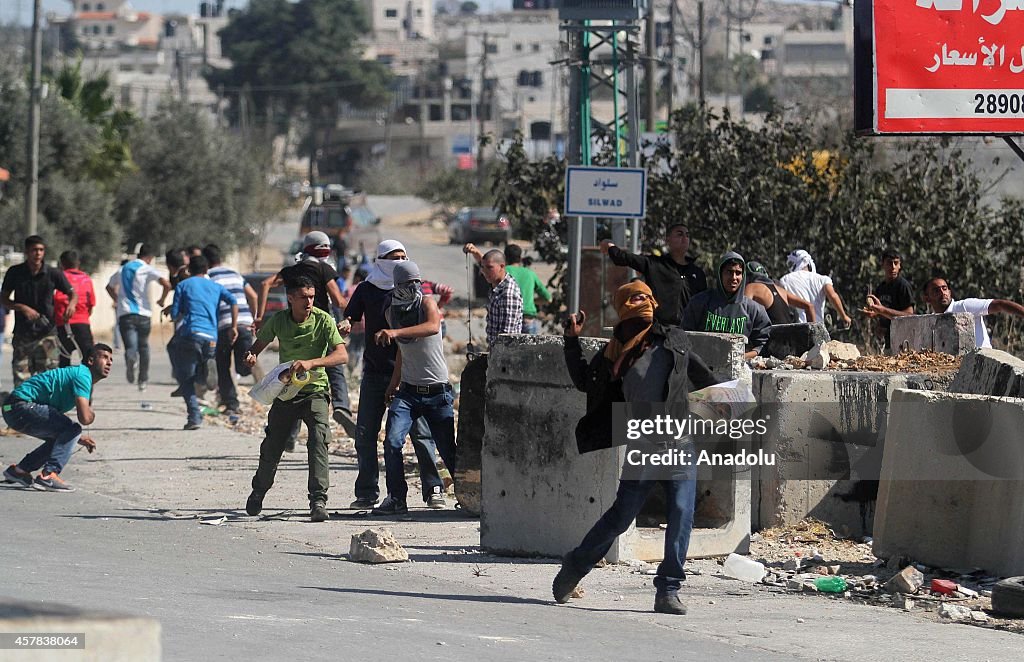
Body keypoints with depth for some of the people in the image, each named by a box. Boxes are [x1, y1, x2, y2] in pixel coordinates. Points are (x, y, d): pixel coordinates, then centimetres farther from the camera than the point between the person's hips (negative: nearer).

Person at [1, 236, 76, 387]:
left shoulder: (53, 274, -2)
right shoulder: (15, 273, 0)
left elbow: (72, 293, 7)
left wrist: (71, 304, -17)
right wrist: (22, 308, -13)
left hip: (46, 333, -1)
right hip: (22, 333, 1)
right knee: (21, 378, 1)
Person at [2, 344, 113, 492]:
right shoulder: (83, 374, -12)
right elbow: (84, 418, -23)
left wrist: (79, 439, 16)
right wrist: (91, 414, 1)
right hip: (21, 406, -11)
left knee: (61, 438, 23)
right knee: (73, 429, -16)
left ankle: (19, 470, 24)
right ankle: (48, 476, -20)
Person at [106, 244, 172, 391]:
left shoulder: (122, 270, 16)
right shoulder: (147, 269, 0)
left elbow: (109, 287, 31)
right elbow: (166, 284, -14)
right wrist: (161, 301, 3)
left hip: (124, 314, 2)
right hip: (143, 313, -2)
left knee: (131, 347, -10)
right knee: (143, 347, 16)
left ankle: (130, 357, -45)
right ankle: (143, 380, 18)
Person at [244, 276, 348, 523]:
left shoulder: (323, 320, -14)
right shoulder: (278, 320, -5)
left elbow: (341, 355, -24)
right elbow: (260, 343, 13)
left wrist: (311, 363, -38)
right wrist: (251, 356, -12)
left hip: (315, 390, -3)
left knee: (318, 441, -24)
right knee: (271, 447, 9)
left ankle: (318, 500, -25)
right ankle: (258, 492, 36)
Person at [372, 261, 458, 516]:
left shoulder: (427, 303, -8)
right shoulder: (392, 312, 7)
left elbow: (433, 327, -33)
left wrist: (396, 332, -45)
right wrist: (393, 384, 23)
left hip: (437, 392, -3)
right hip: (408, 391, 3)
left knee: (448, 450, 1)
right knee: (392, 442, -15)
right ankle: (396, 499, -8)